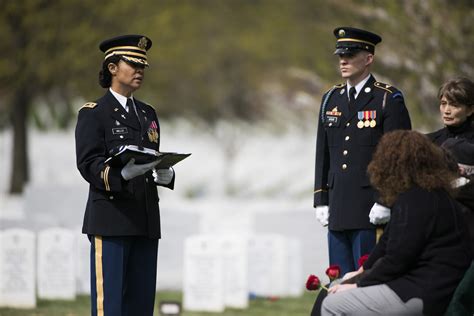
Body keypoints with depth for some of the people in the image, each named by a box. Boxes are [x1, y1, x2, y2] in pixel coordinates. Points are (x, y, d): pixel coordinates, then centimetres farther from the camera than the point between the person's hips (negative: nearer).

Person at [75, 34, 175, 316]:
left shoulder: (147, 114, 19)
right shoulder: (93, 114, -1)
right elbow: (88, 164, -11)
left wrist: (164, 174, -5)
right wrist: (123, 173, -30)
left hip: (146, 220, 6)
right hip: (110, 219, -6)